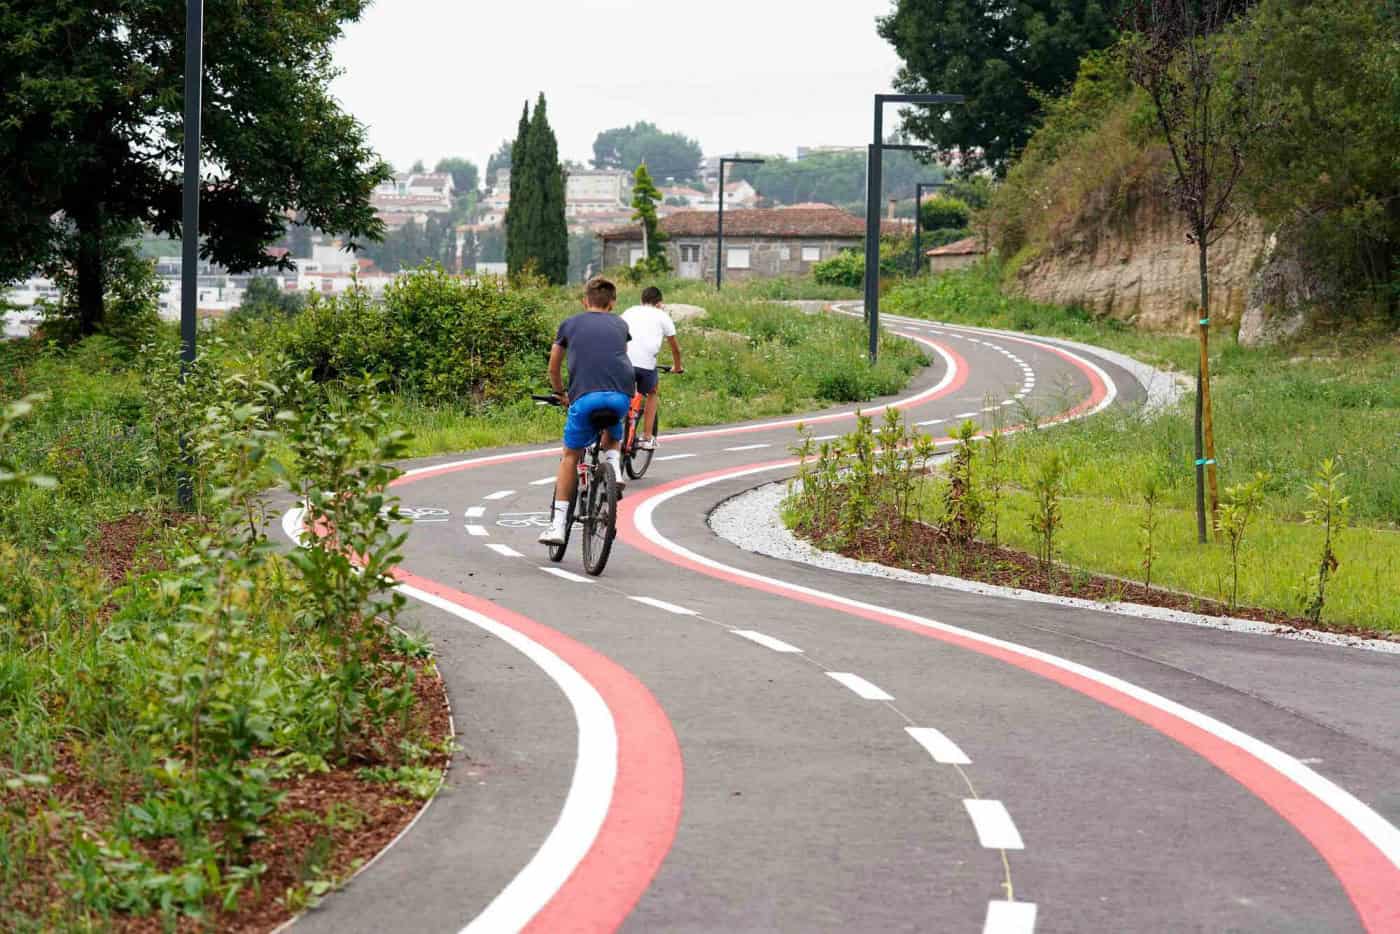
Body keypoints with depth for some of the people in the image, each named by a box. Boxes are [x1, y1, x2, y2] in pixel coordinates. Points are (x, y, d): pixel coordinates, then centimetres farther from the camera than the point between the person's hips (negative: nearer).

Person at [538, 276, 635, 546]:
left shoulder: (570, 324, 22)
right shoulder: (620, 325, 25)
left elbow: (553, 368, 32)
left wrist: (561, 394, 50)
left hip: (586, 396, -2)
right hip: (621, 397, 2)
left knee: (571, 456, 14)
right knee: (612, 433, 36)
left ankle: (558, 525, 8)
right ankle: (614, 467, 6)